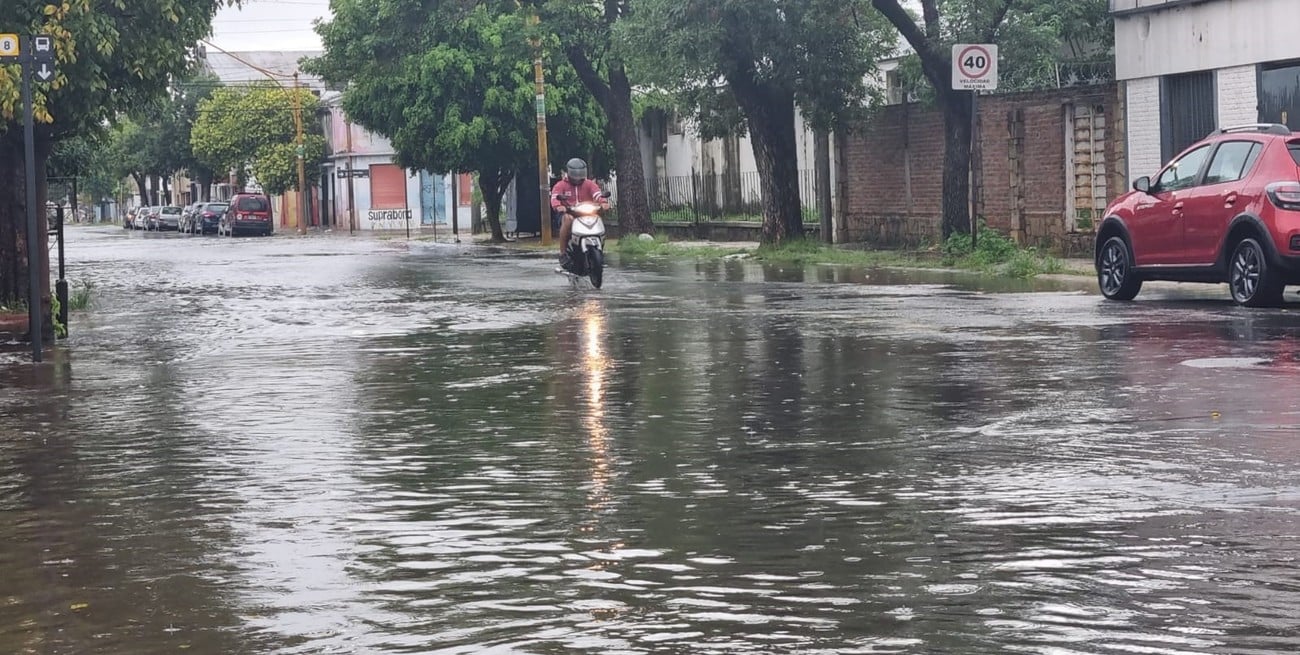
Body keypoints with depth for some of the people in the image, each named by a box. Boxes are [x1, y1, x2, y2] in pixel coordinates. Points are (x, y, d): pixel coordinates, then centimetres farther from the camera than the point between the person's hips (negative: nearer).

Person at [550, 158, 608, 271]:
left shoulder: (589, 184, 14)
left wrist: (603, 202, -29)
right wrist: (558, 206, -35)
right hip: (568, 213, -3)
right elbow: (554, 197, -11)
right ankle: (563, 253, -30)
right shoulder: (561, 185, 8)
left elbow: (597, 194, -6)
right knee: (568, 219, -38)